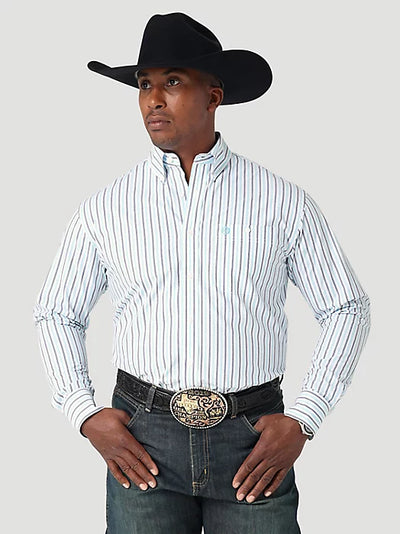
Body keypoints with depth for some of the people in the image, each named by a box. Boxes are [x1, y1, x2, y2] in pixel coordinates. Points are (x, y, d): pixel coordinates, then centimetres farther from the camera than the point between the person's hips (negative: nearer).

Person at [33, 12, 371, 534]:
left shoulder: (283, 202, 1)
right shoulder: (106, 208, 5)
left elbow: (346, 309, 7)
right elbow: (57, 312, 14)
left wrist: (302, 420, -2)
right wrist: (86, 414, 1)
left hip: (253, 442, 0)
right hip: (142, 440, 1)